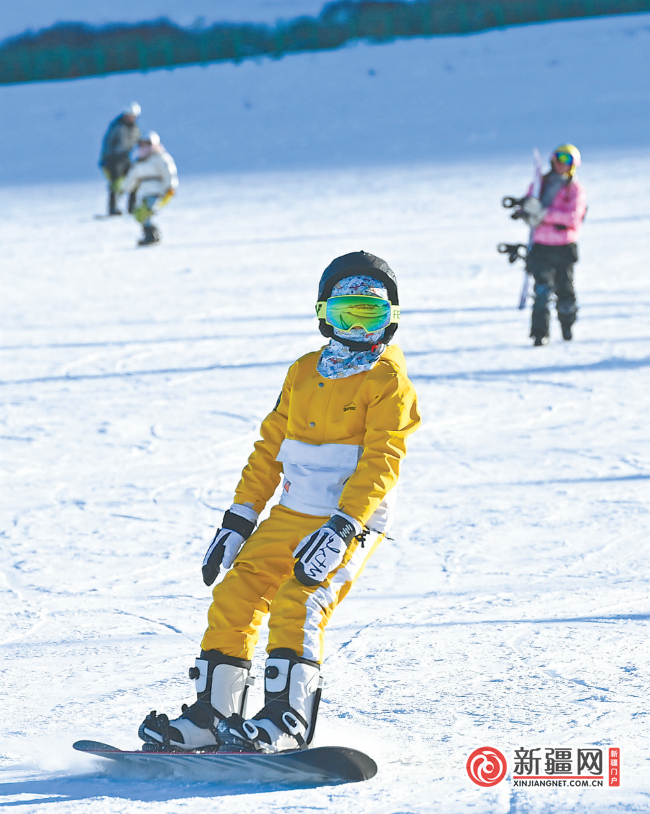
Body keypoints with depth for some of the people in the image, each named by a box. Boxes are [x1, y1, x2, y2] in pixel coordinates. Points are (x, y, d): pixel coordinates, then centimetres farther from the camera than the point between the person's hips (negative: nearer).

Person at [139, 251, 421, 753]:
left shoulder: (389, 381, -7)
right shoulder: (305, 372, 14)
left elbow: (381, 463, -17)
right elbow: (271, 448, 18)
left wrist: (340, 532, -27)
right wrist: (238, 519, 12)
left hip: (353, 522, -7)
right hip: (291, 515, 7)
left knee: (296, 605, -24)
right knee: (234, 598, 0)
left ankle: (288, 720, -20)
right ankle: (212, 715, 7)